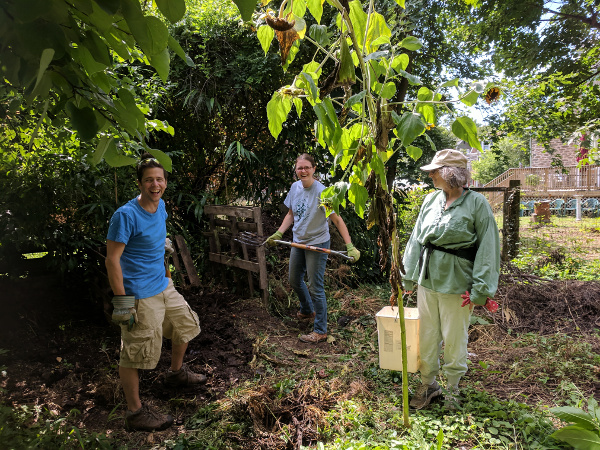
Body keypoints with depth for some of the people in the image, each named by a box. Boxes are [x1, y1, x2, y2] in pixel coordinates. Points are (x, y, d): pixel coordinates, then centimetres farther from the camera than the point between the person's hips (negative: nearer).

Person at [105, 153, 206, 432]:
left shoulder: (161, 206, 5)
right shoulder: (126, 215, -20)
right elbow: (112, 259, -19)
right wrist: (121, 301, -20)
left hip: (163, 286, 9)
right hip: (139, 296, -9)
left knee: (186, 323, 22)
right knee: (135, 355, 2)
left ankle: (176, 372, 46)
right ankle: (135, 413, 17)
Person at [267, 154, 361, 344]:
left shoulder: (321, 192, -22)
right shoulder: (295, 187, -1)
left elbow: (337, 220, -24)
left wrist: (350, 246, -31)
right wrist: (278, 234, 3)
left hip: (317, 244, -7)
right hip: (298, 242, 8)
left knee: (315, 288, -2)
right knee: (294, 281, 22)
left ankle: (320, 331, 13)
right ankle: (307, 311, 49)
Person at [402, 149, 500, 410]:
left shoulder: (476, 203, -10)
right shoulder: (431, 200, 4)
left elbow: (488, 248, -9)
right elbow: (416, 240, 10)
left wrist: (480, 289, -12)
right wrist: (408, 276, 10)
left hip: (456, 284, -4)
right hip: (427, 280, 5)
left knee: (454, 340, 9)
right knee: (426, 337, 14)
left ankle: (453, 389, 32)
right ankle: (428, 384, 34)